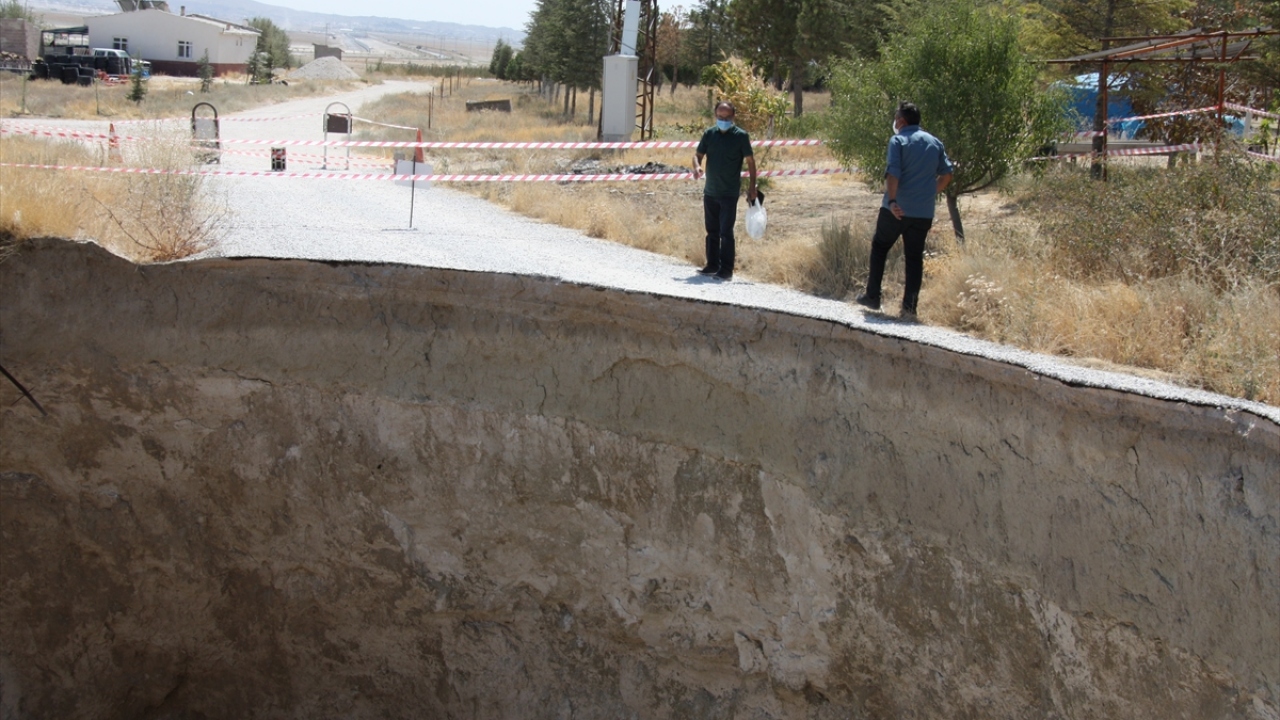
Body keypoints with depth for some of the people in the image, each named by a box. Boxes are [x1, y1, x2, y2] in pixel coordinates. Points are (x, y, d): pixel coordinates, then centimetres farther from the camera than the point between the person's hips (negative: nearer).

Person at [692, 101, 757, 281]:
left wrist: (752, 187, -7)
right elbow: (698, 154, 6)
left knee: (726, 232, -6)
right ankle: (712, 265, 22)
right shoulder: (709, 134, 5)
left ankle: (726, 270, -3)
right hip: (710, 191, 5)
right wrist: (697, 166, -17)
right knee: (712, 230, 12)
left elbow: (750, 161, -3)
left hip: (729, 193, -5)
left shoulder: (741, 136, -6)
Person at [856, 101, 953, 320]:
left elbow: (893, 173, -17)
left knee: (879, 247, 15)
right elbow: (947, 173, 12)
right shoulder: (935, 143, 11)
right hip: (924, 212, 4)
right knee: (915, 258, 7)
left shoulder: (898, 140, -5)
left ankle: (872, 296, 15)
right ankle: (909, 307, 0)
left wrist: (892, 201, -21)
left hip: (897, 209, -4)